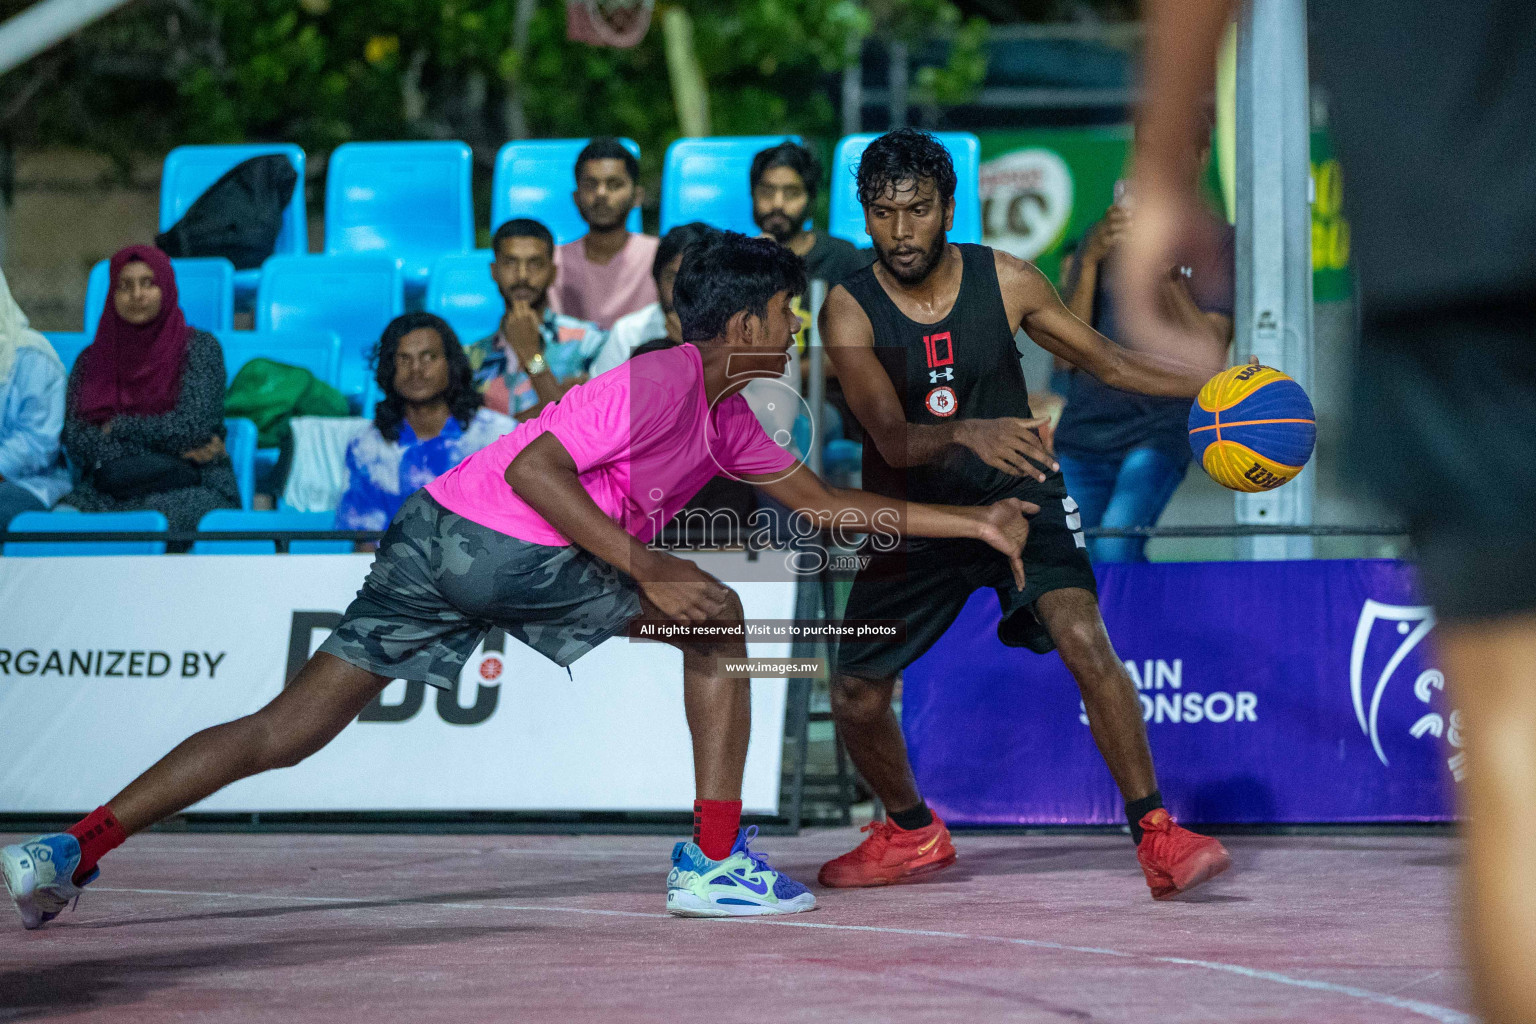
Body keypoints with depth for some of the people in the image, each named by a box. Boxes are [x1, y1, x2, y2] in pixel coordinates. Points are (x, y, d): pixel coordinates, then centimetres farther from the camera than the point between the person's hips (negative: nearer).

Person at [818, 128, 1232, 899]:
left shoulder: (1003, 281, -10)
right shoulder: (849, 310, -16)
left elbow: (1107, 362, 3)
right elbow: (891, 438, -28)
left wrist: (1212, 387, -11)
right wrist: (968, 434, -49)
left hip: (1016, 496, -1)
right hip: (913, 516, 1)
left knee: (1085, 640, -24)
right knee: (855, 698, 0)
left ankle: (1157, 836, -19)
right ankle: (912, 833, 30)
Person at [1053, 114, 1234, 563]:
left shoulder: (1216, 240, 1)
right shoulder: (1105, 235, 12)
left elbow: (1209, 355, -9)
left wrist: (1166, 272, -20)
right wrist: (1090, 262, -10)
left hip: (1161, 429, -4)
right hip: (1084, 429, 4)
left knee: (1113, 544, -27)